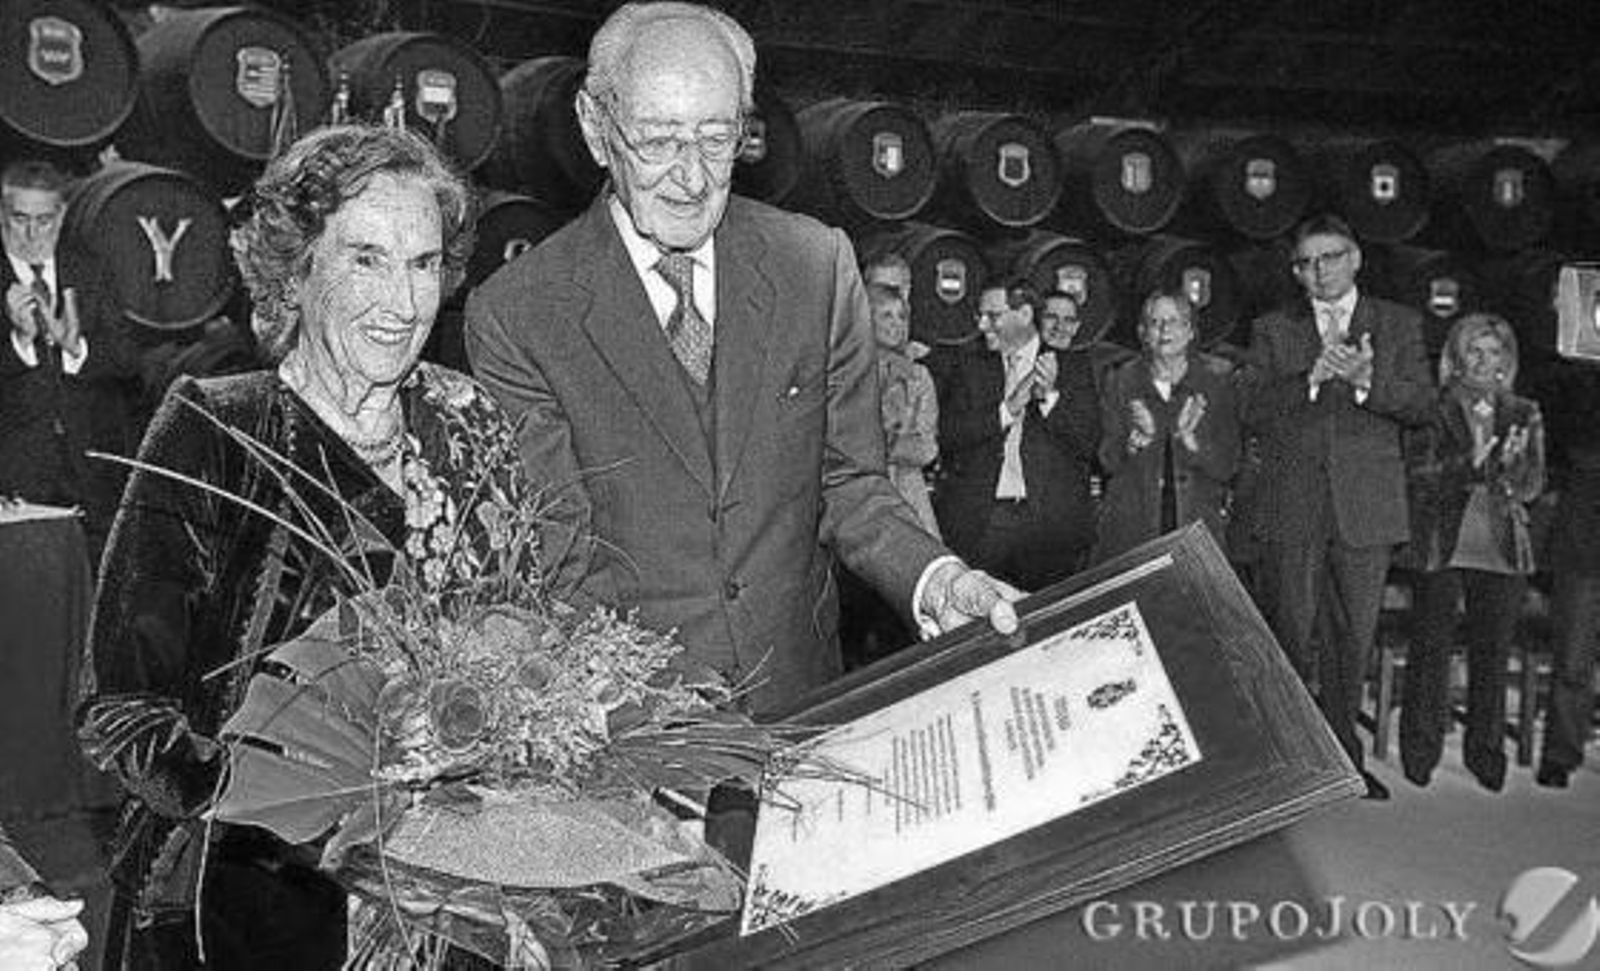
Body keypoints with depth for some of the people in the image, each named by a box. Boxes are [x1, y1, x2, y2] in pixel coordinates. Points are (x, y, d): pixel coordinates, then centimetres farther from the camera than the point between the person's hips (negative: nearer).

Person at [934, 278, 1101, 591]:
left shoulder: (1072, 368, 11)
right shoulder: (969, 372, 15)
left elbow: (1089, 443, 2)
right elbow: (947, 437, 2)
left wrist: (1051, 397, -12)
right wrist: (1007, 410, -8)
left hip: (1050, 523, -1)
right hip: (978, 526, 1)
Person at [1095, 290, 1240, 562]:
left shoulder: (1218, 378, 4)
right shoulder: (1122, 381, 7)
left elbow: (1226, 467, -1)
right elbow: (1108, 462, 3)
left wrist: (1188, 438, -19)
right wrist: (1139, 438, -17)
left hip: (1198, 522, -1)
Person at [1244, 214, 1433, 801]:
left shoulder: (1398, 324, 11)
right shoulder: (1273, 331, 11)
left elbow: (1422, 405, 1)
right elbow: (1255, 411, -1)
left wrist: (1366, 382, -17)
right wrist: (1312, 378, -16)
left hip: (1367, 505, 1)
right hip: (1292, 504, 0)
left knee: (1353, 635, 6)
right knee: (1291, 632, 0)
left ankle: (1340, 750, 21)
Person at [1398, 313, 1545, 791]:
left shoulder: (1524, 415, 12)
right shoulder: (1433, 409, 2)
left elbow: (1532, 487, 6)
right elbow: (1421, 478, -6)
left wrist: (1510, 465, -16)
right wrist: (1470, 463, -22)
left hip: (1504, 549, 3)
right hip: (1443, 545, -3)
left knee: (1493, 653, 4)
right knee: (1432, 648, -3)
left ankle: (1486, 751, 17)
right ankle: (1421, 748, 9)